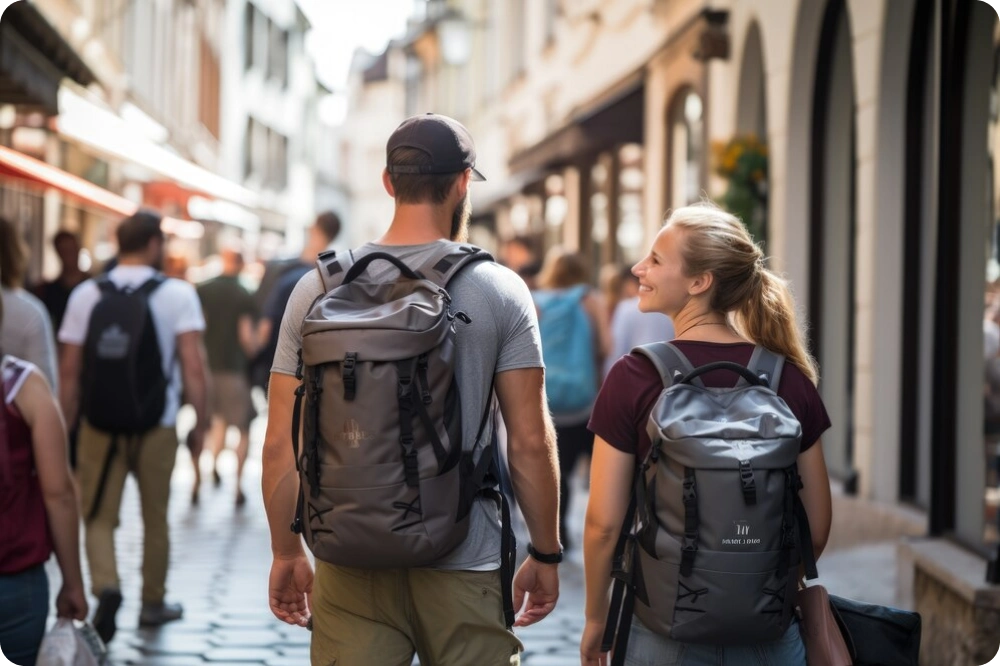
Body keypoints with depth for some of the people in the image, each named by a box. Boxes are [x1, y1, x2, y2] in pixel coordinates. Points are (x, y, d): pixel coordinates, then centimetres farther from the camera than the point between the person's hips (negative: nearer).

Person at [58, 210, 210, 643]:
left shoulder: (86, 294, 1)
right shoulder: (178, 294, -5)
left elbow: (69, 369, 1)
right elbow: (193, 367, -12)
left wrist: (67, 424, 9)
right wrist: (201, 420, -4)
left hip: (100, 425, 1)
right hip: (157, 427, -1)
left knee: (98, 517, 7)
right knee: (155, 518, 15)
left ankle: (106, 585, -17)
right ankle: (153, 603, 24)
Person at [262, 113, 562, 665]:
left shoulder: (318, 288, 2)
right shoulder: (500, 290, -4)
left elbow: (281, 442, 2)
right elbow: (530, 443, -5)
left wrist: (287, 553, 13)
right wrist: (545, 554, 6)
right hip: (464, 568, -2)